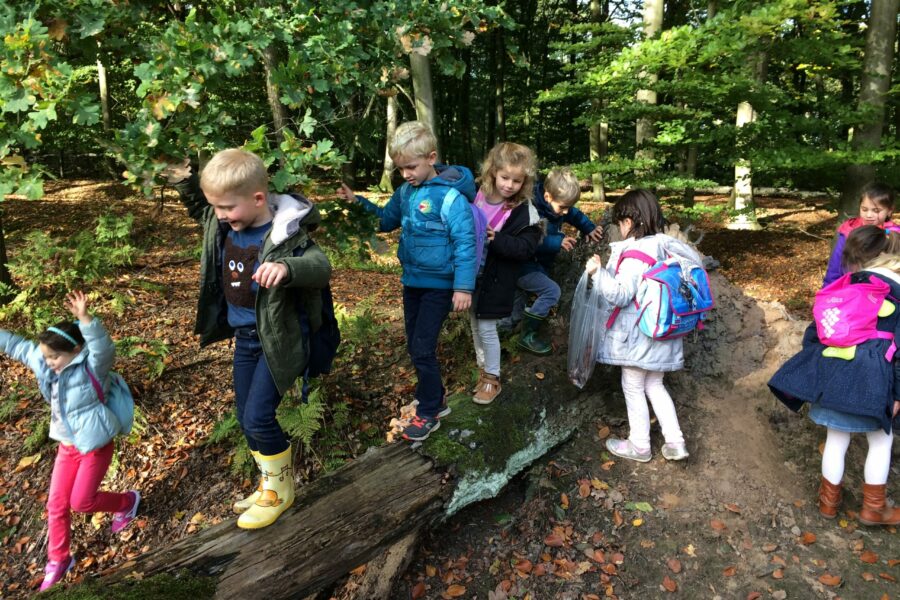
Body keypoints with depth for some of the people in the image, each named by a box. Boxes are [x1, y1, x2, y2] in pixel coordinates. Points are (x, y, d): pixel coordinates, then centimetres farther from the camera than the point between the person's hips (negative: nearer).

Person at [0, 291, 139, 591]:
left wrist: (84, 318, -62)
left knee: (81, 501, 3)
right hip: (67, 446, 7)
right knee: (56, 503, 12)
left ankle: (127, 501, 31)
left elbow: (103, 345, -46)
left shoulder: (91, 367, -25)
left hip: (95, 445, -7)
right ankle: (58, 559, 32)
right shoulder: (44, 363, -4)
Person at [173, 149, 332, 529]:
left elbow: (321, 267, -36)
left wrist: (286, 267, -55)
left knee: (258, 417, -9)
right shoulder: (219, 224, -2)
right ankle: (271, 484, 35)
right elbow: (194, 200, 17)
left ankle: (280, 488, 17)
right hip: (245, 336, 8)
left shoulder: (287, 235, -24)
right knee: (245, 419, 15)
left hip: (280, 338, -8)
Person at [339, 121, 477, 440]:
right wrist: (357, 202, 3)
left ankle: (429, 413, 13)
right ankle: (435, 396, 35)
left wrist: (463, 286, -24)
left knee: (423, 348, -4)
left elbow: (465, 242, -20)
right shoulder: (405, 191, 2)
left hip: (439, 284, -7)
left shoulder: (449, 195, -19)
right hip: (412, 280, 8)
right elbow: (385, 220, 17)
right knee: (415, 346, 15)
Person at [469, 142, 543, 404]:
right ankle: (482, 368, 39)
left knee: (486, 328, 2)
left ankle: (492, 379, 22)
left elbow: (526, 247, -19)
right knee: (475, 324, 18)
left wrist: (496, 240, -30)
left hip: (496, 280, -5)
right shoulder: (478, 196, -3)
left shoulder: (524, 212, -15)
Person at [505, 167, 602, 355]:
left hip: (539, 264, 9)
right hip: (523, 266, -9)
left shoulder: (558, 206, -6)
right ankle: (528, 336, -7)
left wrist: (589, 229, -1)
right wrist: (558, 242, -40)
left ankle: (509, 322, 50)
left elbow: (576, 215, 13)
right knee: (552, 290, -18)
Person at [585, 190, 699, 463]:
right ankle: (675, 442, 22)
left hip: (637, 336, -8)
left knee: (633, 389, 10)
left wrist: (598, 272, -29)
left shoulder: (635, 256, -23)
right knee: (654, 385, 22)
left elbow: (620, 295, -26)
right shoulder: (666, 246, 1)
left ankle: (639, 445, 24)